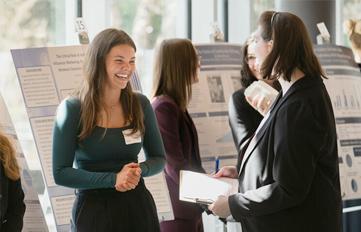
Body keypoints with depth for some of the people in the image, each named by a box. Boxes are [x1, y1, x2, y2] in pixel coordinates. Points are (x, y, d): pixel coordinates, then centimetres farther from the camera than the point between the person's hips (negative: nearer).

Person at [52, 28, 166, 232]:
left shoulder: (140, 105, 3)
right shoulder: (72, 109, -8)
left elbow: (158, 159, 11)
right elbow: (61, 173, -10)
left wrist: (139, 170, -12)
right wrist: (113, 179, -19)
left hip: (138, 207, 3)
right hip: (93, 209, -3)